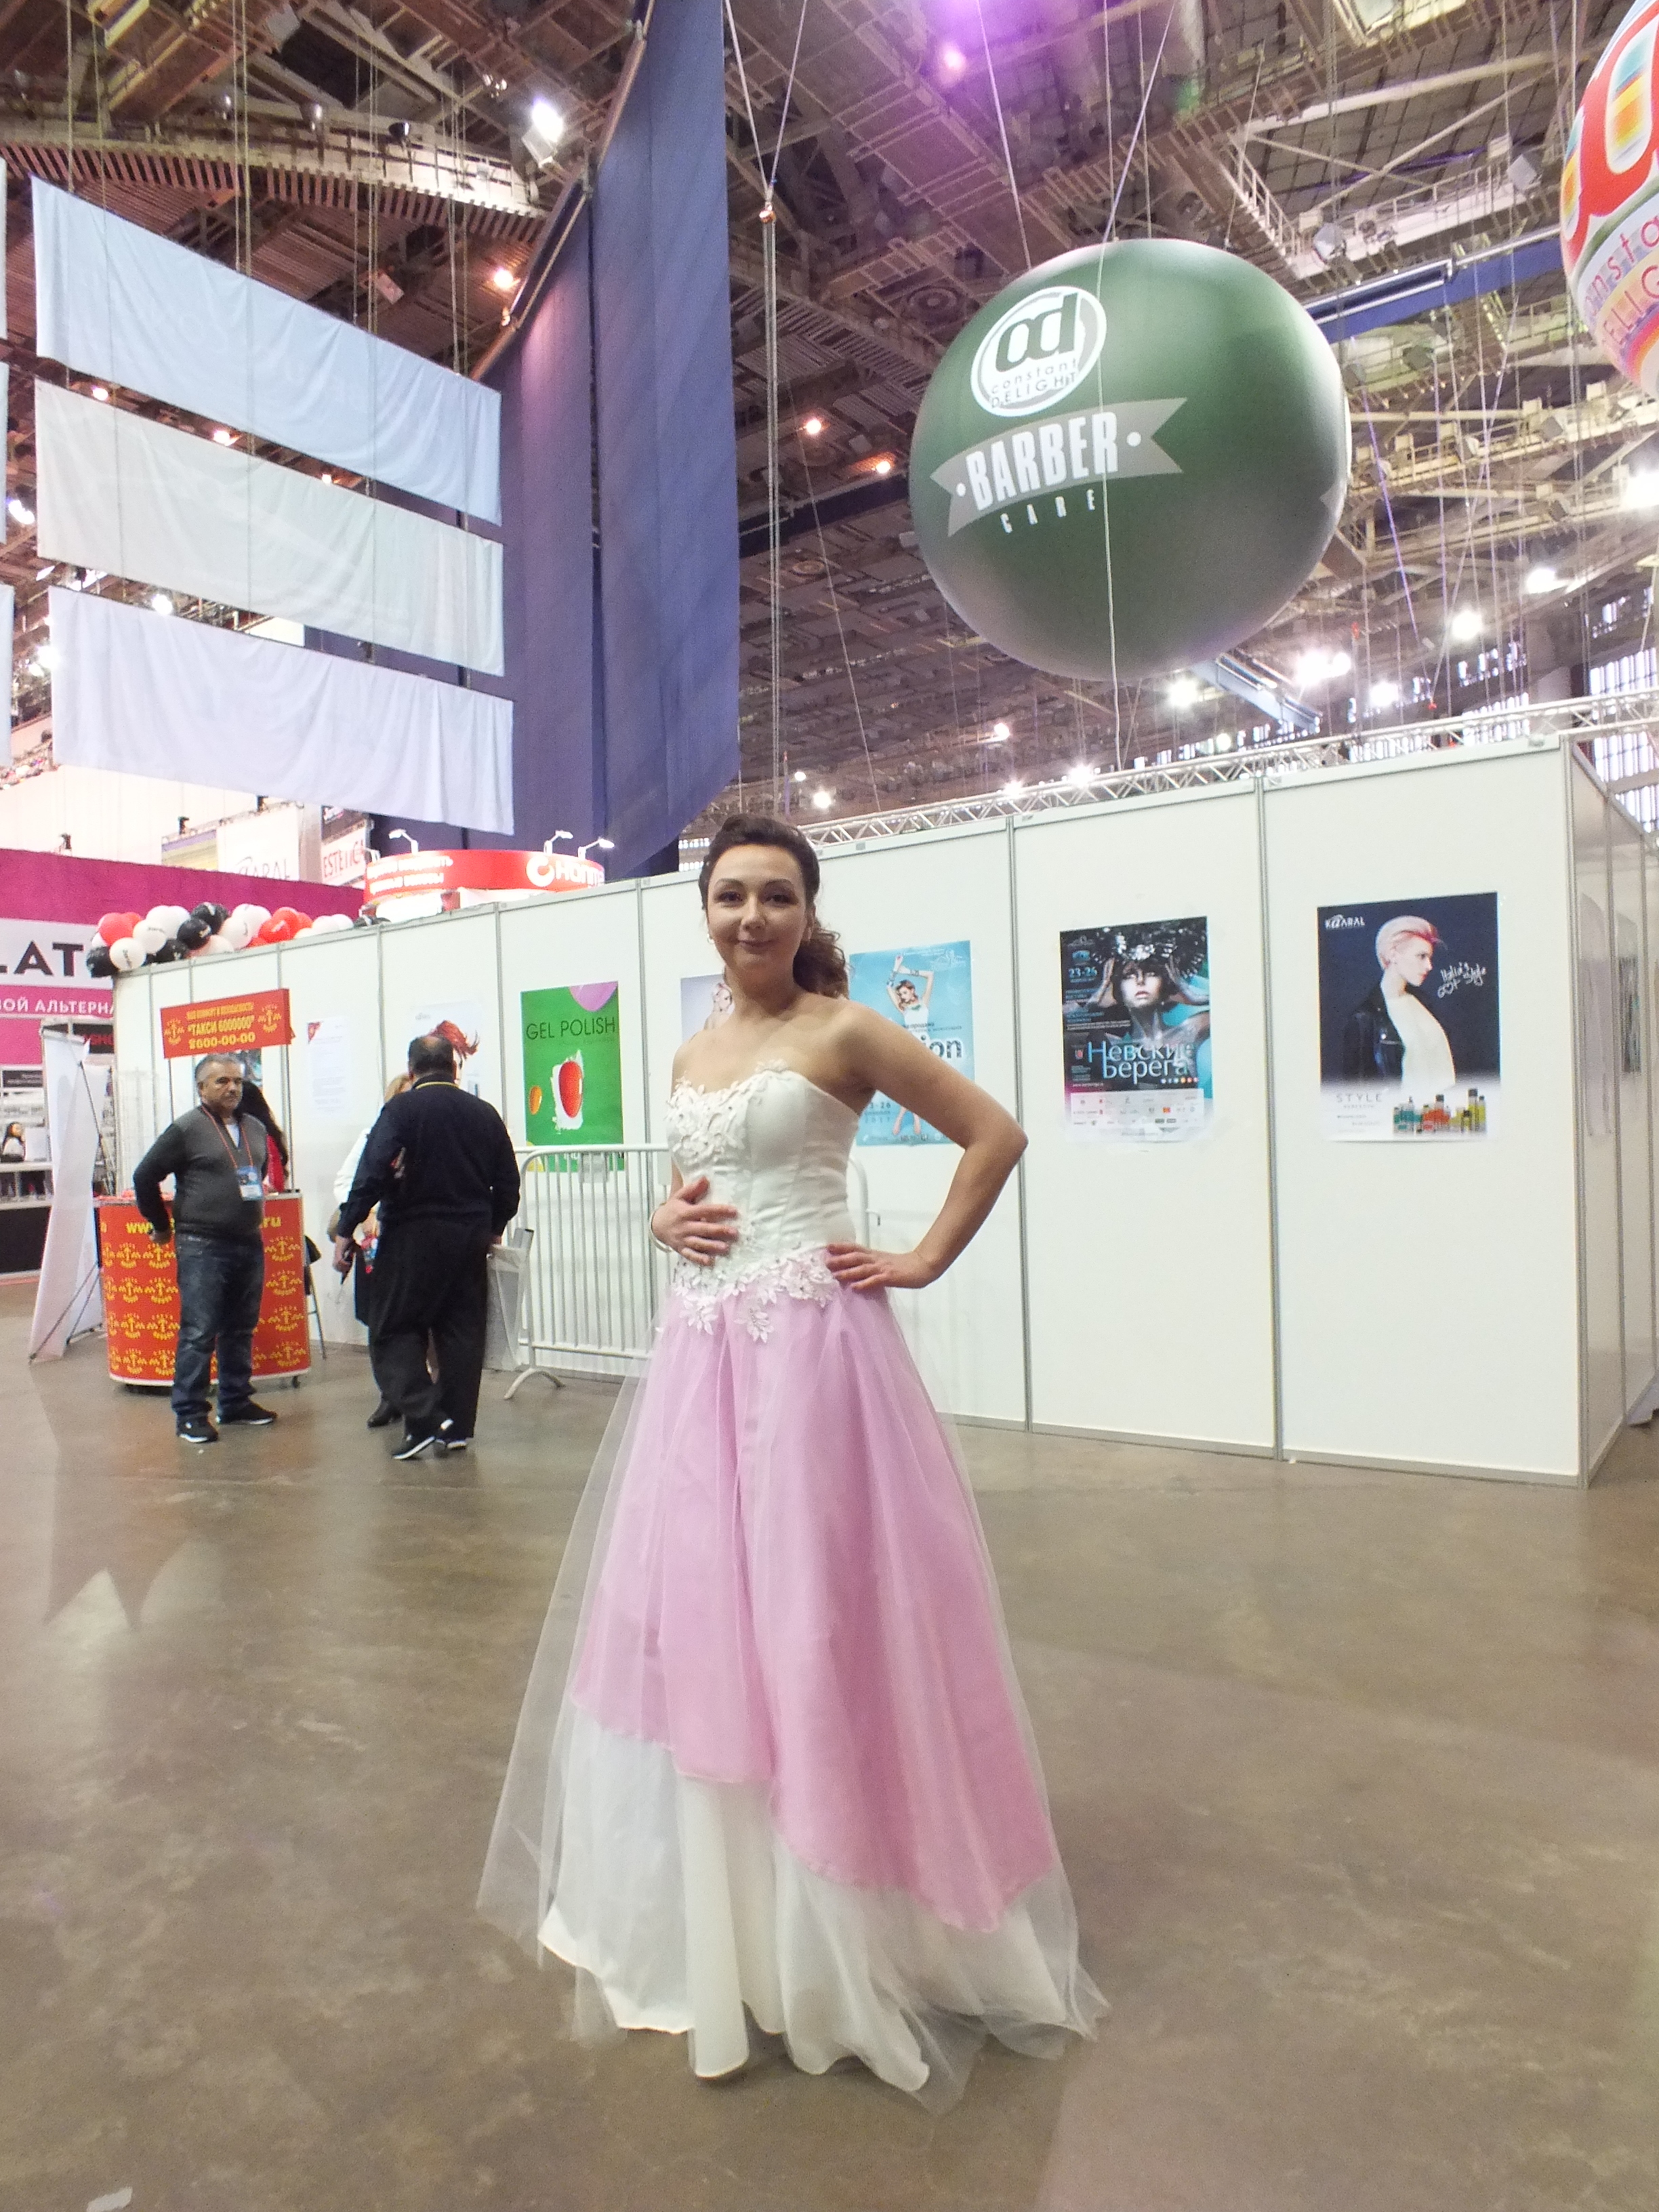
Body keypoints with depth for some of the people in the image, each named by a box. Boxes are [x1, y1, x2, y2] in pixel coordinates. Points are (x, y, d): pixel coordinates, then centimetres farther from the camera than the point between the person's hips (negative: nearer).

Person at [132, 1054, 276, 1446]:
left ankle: (236, 1403, 23)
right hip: (202, 1247, -6)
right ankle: (190, 1414, 3)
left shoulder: (254, 1128, 12)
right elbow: (145, 1176, -2)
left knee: (241, 1329, 12)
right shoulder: (186, 1129, -7)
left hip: (249, 1244, 6)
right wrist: (161, 1226, 4)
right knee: (198, 1332, -5)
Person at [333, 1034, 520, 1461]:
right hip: (470, 1237, 5)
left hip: (414, 1235, -5)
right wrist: (492, 1228, 26)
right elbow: (508, 1183, 12)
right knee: (462, 1330, 11)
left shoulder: (401, 1109, -8)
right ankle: (457, 1428, 15)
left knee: (393, 1330, 3)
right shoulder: (485, 1113, 8)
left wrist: (345, 1230, -12)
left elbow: (372, 1174, -17)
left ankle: (425, 1422, -8)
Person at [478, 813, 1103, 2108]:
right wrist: (668, 1222, 3)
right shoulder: (691, 1056, 14)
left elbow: (997, 1135, -5)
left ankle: (831, 1935, 22)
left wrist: (923, 1263, -7)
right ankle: (718, 1919, 34)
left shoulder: (844, 1031, -5)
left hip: (812, 1350, -7)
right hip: (700, 1355, 7)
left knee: (812, 1624, 0)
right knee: (695, 1623, 13)